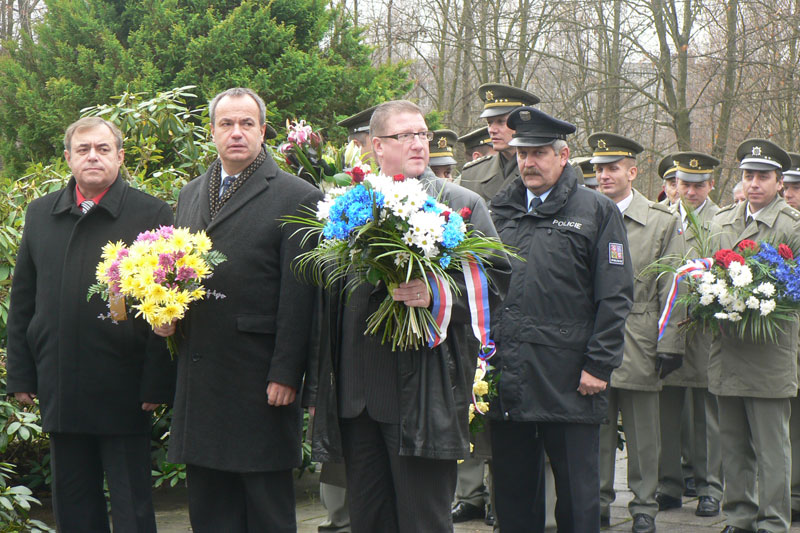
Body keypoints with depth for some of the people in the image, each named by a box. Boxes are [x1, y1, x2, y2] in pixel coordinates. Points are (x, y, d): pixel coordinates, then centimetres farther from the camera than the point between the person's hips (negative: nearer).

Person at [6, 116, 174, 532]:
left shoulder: (151, 214, -3)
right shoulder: (40, 214, 11)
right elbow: (22, 300, 13)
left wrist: (156, 385, -11)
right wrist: (20, 375, 8)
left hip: (123, 390, -4)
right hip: (60, 387, 4)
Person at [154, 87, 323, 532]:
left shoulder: (297, 198, -6)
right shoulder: (191, 194, 16)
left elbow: (299, 295, -10)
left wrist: (286, 374, -15)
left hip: (259, 376, -6)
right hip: (199, 376, 6)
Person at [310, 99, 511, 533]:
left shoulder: (461, 204, 4)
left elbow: (497, 278, -2)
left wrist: (438, 292, -20)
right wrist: (321, 388, 17)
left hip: (424, 390, -4)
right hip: (357, 392, 4)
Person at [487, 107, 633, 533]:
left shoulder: (597, 212, 2)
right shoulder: (499, 210, 14)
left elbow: (614, 296, -3)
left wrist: (599, 365, -10)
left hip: (568, 381, -4)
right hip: (507, 377, 4)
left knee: (576, 492, 3)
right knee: (513, 488, 11)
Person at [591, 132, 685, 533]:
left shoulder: (663, 222, 4)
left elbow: (671, 289, 1)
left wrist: (670, 344, -5)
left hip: (639, 345, -1)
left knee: (642, 431, 4)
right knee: (596, 427, 5)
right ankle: (597, 500, 17)